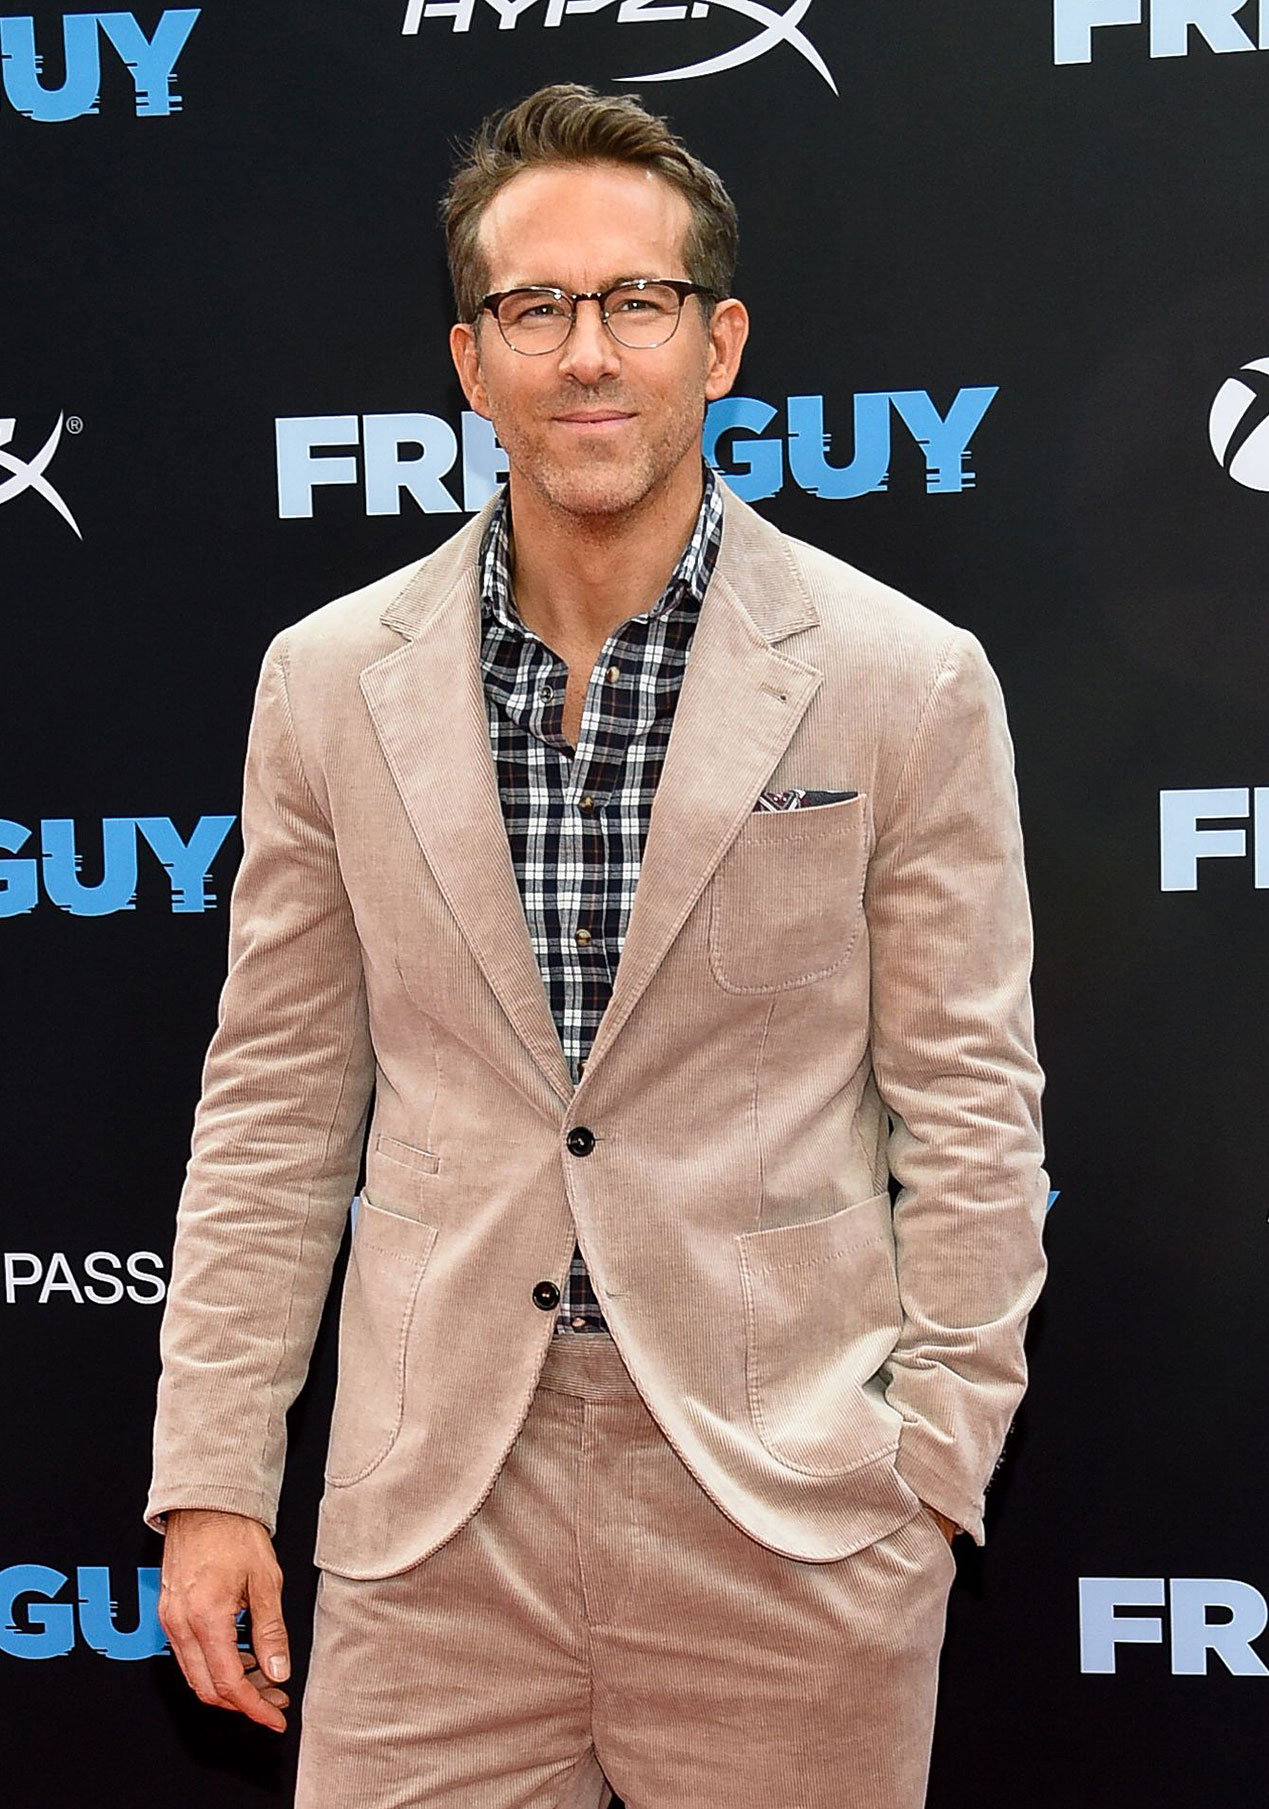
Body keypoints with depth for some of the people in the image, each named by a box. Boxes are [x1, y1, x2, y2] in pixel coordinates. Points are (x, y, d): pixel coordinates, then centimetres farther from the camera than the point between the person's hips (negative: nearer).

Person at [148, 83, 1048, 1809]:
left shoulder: (906, 682, -4)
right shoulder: (329, 682, 3)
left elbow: (966, 1106, -1)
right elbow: (277, 1104, 6)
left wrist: (935, 1469, -4)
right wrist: (212, 1479, 4)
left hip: (789, 1497, -1)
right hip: (438, 1504, 2)